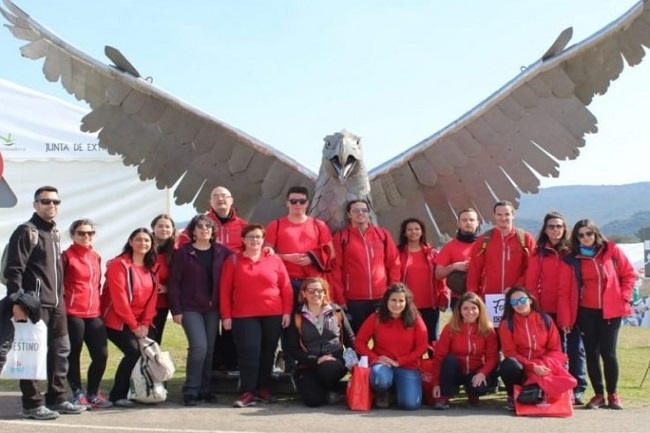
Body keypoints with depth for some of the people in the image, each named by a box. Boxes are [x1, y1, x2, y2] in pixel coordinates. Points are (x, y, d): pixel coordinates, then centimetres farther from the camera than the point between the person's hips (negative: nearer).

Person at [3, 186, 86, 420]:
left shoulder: (55, 232, 17)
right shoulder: (26, 231, -9)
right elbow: (13, 270, -15)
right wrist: (17, 301, -21)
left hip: (56, 302, 9)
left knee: (61, 349, 11)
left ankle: (57, 398, 21)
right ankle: (32, 404, 3)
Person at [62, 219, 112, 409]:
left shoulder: (96, 257, 15)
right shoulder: (67, 256, -3)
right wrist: (64, 303, -8)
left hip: (94, 313, 6)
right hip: (72, 313, -6)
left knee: (101, 354, 3)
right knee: (73, 354, 3)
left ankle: (92, 393, 18)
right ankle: (78, 394, 15)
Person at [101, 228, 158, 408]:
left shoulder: (151, 267, 9)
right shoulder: (119, 264, -11)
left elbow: (152, 297, 5)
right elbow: (119, 299, -17)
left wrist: (145, 323, -6)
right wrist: (134, 325, -16)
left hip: (141, 323, 6)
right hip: (118, 321, -6)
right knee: (134, 352, -20)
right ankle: (117, 395, -6)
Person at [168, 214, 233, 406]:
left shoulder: (221, 251, 5)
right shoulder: (183, 252, -2)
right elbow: (174, 282, -3)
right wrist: (176, 310, -9)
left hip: (212, 308, 3)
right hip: (190, 308, -3)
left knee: (209, 349, 6)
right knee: (199, 346, -14)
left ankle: (204, 389, 17)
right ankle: (190, 391, -2)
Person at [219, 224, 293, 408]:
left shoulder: (275, 260, 6)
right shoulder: (233, 261, 4)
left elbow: (286, 288, 5)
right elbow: (225, 290, 2)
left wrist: (287, 311, -1)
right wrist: (226, 315, -3)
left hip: (273, 315, 2)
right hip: (244, 316, -2)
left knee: (268, 353, 8)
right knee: (249, 352, -8)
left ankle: (263, 389, 20)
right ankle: (247, 392, -2)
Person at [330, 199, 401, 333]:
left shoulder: (383, 234, 9)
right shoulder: (341, 237, 2)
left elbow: (394, 263, 9)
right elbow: (335, 269, -2)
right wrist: (339, 298, -7)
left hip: (381, 298, 2)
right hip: (353, 300, -2)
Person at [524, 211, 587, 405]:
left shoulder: (572, 251, 4)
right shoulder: (539, 252, 4)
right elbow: (531, 281, 2)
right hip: (548, 309, 1)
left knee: (575, 347, 1)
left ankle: (578, 389, 5)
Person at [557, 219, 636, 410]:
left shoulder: (612, 251, -1)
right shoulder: (571, 259, -1)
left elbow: (629, 275, 5)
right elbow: (564, 291, -3)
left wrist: (624, 297, -6)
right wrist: (565, 317, -8)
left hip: (611, 311, -1)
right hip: (586, 312, 1)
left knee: (608, 352, -1)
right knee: (592, 353, 4)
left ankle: (613, 394, 16)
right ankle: (599, 394, 15)